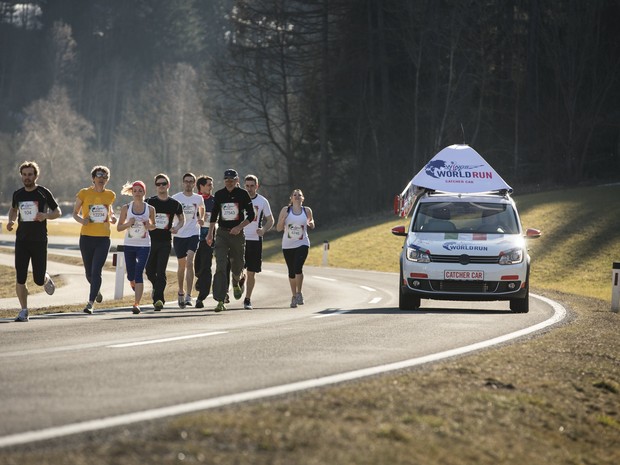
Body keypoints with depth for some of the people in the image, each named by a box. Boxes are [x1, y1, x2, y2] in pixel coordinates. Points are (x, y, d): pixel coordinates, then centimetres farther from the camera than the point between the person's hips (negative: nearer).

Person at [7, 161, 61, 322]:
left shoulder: (44, 193, -3)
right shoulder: (18, 194, 6)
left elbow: (57, 212, 4)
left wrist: (46, 215, -17)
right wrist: (11, 221, 6)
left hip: (39, 241, -3)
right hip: (21, 240, 3)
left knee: (39, 280, -1)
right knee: (20, 278, -6)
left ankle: (47, 279, 36)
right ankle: (24, 311, 3)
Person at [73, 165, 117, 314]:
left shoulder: (110, 195, 5)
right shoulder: (84, 193, -1)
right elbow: (75, 213, 7)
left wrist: (112, 217, 3)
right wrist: (81, 220, -14)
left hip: (103, 239, 0)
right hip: (86, 237, 0)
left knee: (96, 271, -13)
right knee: (89, 272, 11)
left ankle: (90, 303, -12)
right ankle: (97, 290, 43)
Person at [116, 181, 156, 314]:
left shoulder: (150, 209, 0)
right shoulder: (126, 208, 0)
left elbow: (153, 226, 14)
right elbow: (119, 227, 4)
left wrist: (149, 226, -9)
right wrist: (128, 224, -15)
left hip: (144, 245, -2)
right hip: (129, 245, 2)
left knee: (139, 274, -14)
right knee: (131, 276, 10)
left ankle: (136, 304, -17)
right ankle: (136, 288, 43)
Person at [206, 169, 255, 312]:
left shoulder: (243, 194, -2)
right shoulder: (219, 195, 5)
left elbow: (251, 215, -1)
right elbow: (214, 214, 16)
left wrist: (239, 227, -15)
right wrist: (210, 233, 12)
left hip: (237, 233, -1)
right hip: (222, 233, 1)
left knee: (237, 266, 7)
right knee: (220, 267, -11)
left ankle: (236, 283, 45)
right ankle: (220, 301, -15)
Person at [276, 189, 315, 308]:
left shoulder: (307, 211, 4)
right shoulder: (285, 210, 1)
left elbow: (312, 225, 18)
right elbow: (279, 228, 2)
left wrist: (311, 224, -5)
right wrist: (283, 219, -18)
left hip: (302, 244, -1)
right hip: (287, 245, 1)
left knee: (298, 268, -19)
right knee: (291, 271, 7)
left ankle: (299, 293, -3)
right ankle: (294, 296, 20)